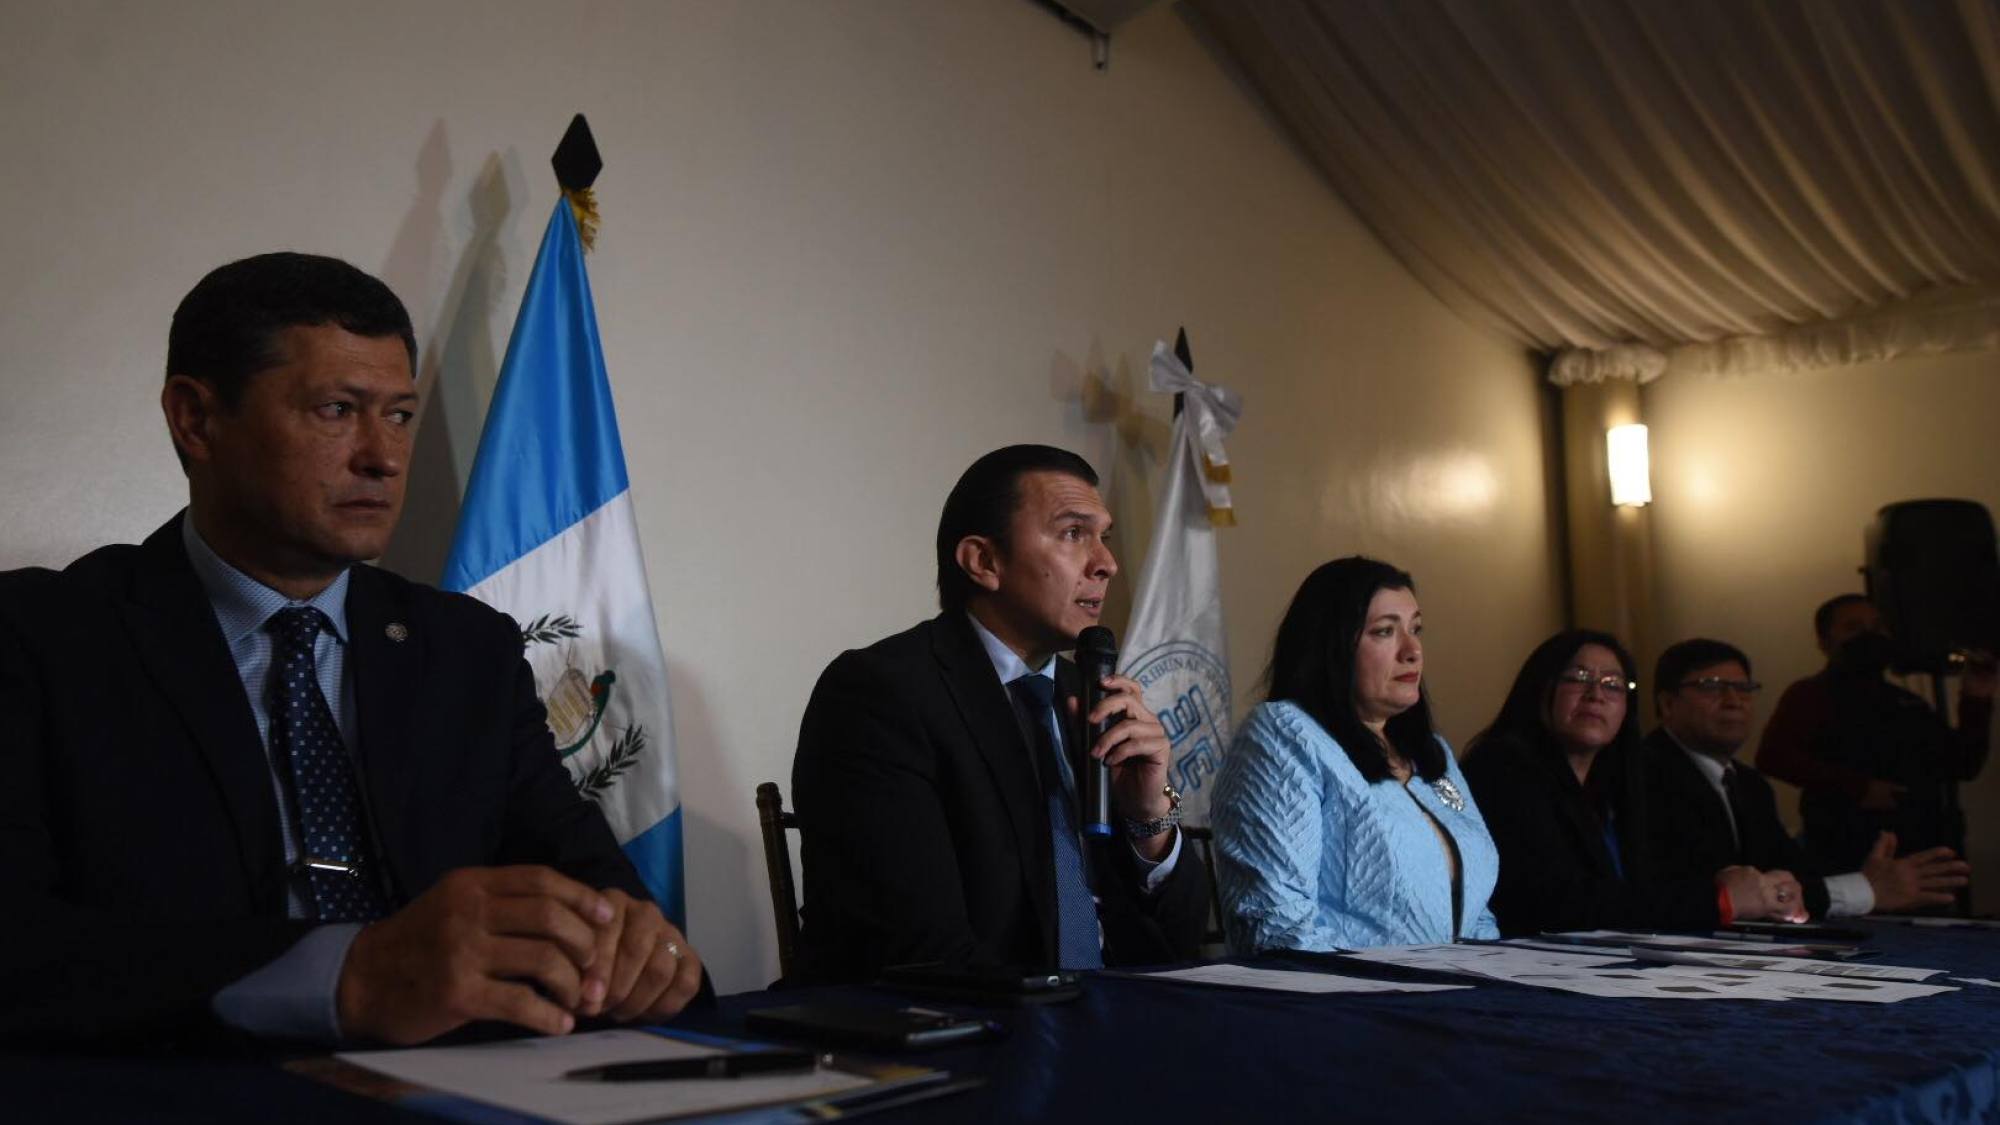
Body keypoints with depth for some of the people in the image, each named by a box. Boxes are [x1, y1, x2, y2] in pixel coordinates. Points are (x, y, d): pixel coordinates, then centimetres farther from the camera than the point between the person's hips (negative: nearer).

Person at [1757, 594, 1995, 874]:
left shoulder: (1906, 702, 20)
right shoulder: (1811, 694, 0)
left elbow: (1962, 766, 19)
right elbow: (1772, 756, -17)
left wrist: (1977, 703, 7)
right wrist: (1857, 786, -20)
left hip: (1928, 855, 6)